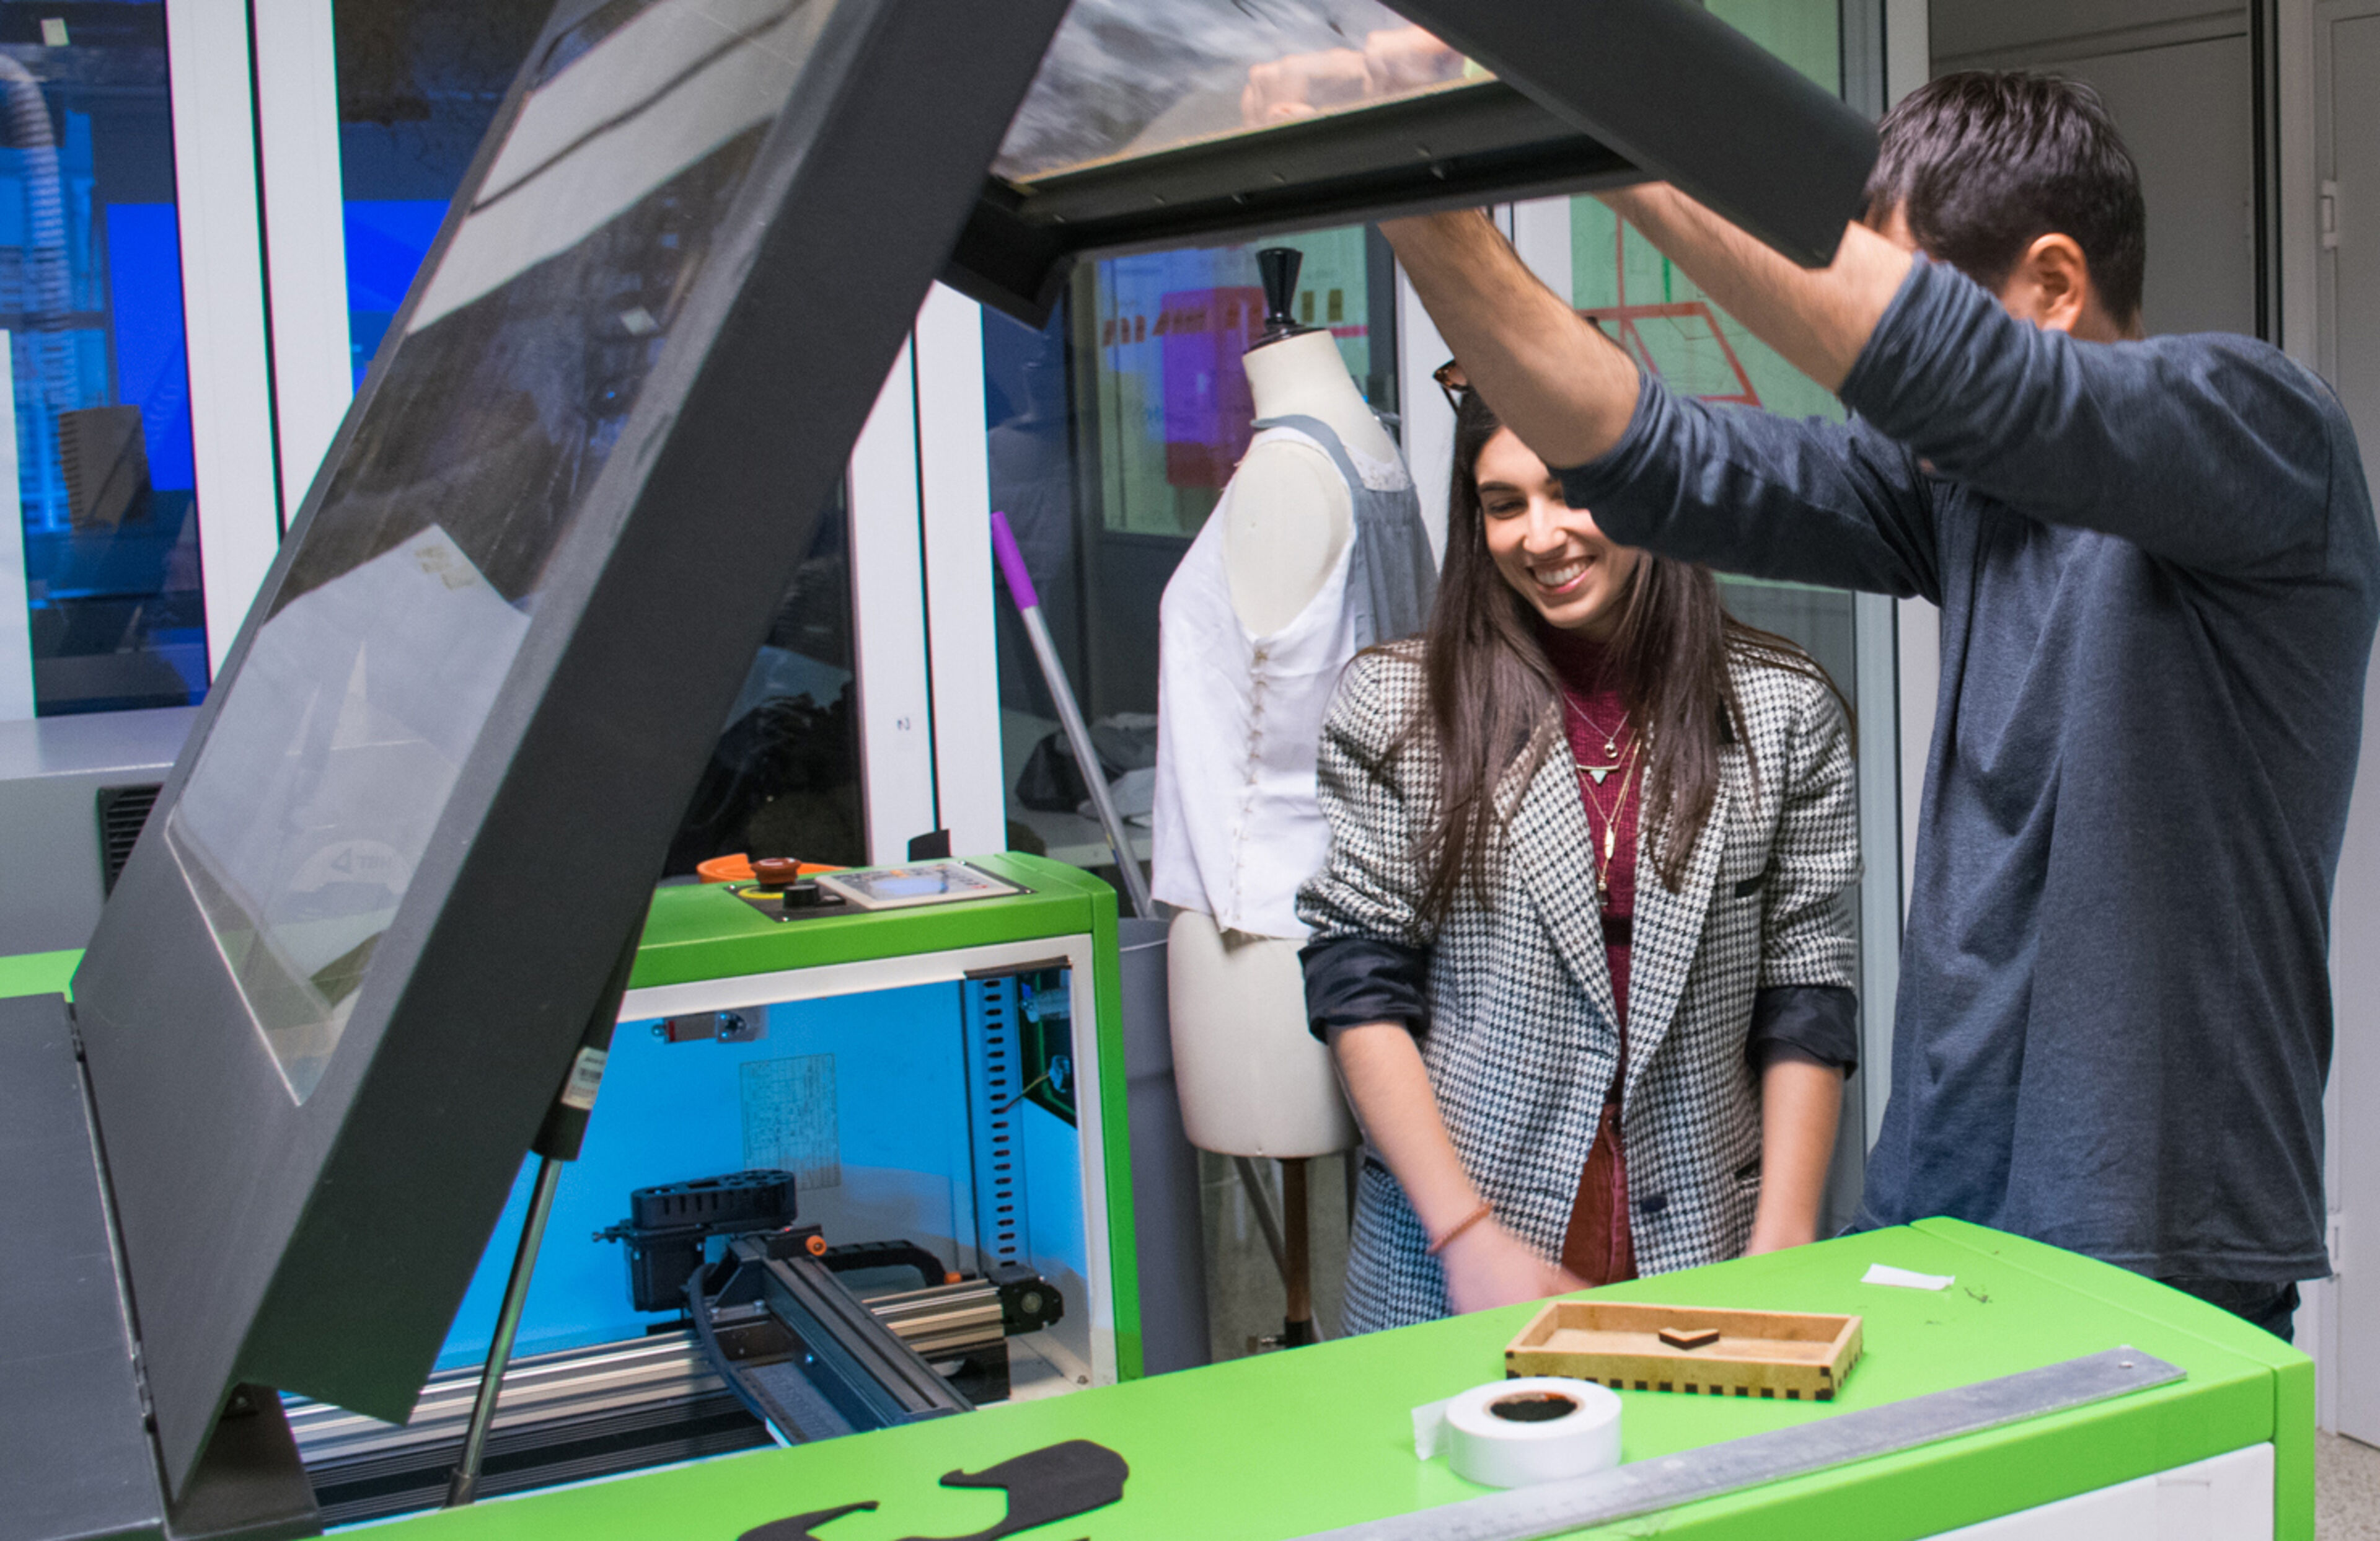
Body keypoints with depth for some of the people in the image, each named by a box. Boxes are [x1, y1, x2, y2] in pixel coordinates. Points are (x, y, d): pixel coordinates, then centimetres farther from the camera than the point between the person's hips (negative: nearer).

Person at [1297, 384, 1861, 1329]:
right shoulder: (1392, 707, -1)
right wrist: (1469, 1236, -10)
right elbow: (1359, 986, -4)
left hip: (1701, 1249, 1)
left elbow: (1805, 1001, 2)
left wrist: (1782, 1252, -5)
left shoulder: (1784, 712, 2)